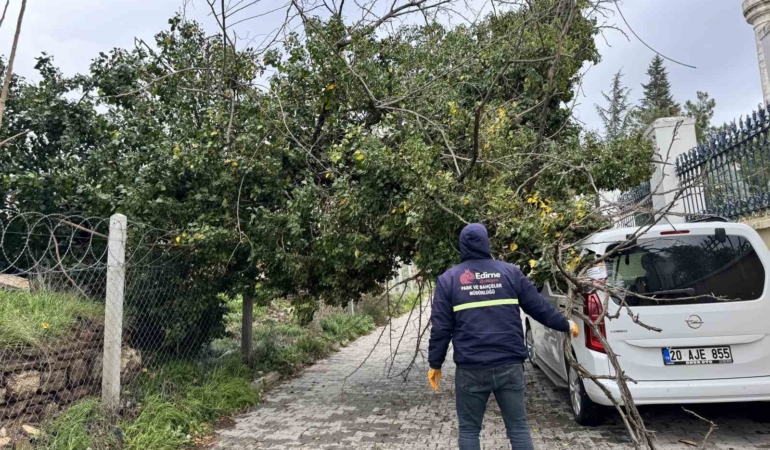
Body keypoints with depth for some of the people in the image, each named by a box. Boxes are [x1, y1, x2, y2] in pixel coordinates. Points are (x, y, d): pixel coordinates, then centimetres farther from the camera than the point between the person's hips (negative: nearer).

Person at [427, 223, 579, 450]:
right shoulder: (510, 272, 4)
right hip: (510, 365, 2)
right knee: (518, 427, 13)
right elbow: (539, 307, 9)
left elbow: (441, 327, -2)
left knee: (469, 429, 12)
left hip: (470, 368, -1)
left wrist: (435, 364, 8)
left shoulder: (448, 279, 0)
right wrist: (566, 325, 26)